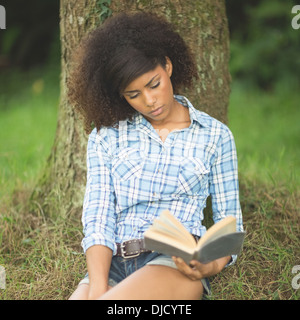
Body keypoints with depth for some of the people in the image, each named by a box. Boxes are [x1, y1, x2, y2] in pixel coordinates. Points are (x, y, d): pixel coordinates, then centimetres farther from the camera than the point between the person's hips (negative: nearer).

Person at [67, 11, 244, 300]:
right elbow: (97, 219, 4)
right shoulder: (105, 136, 15)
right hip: (113, 263, 1)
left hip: (176, 264, -1)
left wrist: (214, 264, -10)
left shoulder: (215, 136, 13)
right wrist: (97, 288, -13)